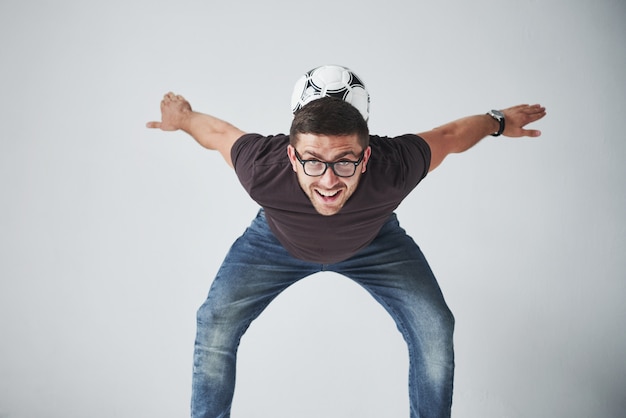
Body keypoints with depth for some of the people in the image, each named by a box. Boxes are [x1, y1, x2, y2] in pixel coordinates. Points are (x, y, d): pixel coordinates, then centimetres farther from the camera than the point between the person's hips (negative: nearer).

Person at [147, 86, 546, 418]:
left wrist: (499, 120, -1)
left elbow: (450, 135, -20)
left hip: (374, 241, 1)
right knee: (215, 325, -11)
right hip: (279, 241, 0)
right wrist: (182, 119, 2)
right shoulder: (263, 169, -42)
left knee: (435, 328, -8)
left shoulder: (393, 168, -42)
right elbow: (218, 131, -20)